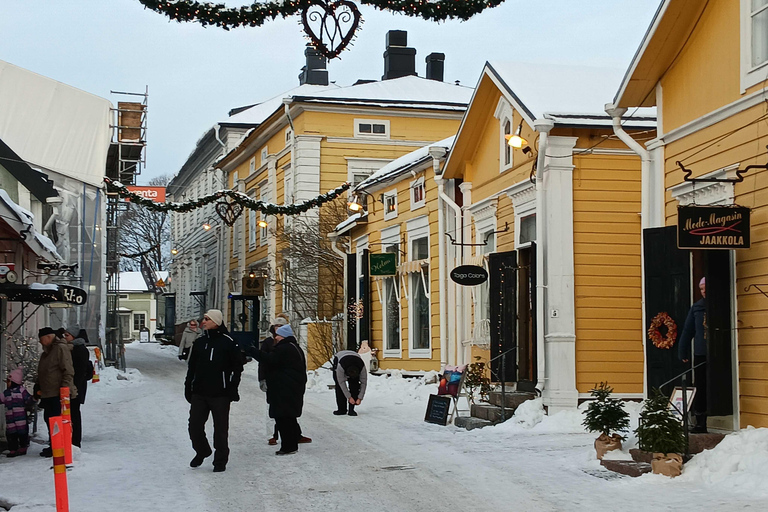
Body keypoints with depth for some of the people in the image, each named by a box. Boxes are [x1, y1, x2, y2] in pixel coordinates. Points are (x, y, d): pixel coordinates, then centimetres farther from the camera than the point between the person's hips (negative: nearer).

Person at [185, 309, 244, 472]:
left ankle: (220, 460, 16)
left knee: (220, 429, 4)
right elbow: (192, 367, 15)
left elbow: (237, 366, -3)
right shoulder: (199, 342, 10)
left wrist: (232, 388, -7)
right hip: (199, 393, 4)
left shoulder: (228, 342, -5)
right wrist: (188, 387, 10)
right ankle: (202, 451, 29)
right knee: (194, 426, 4)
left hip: (220, 394, -4)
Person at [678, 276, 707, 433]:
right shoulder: (697, 307, 8)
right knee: (700, 390, 4)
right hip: (700, 355, 3)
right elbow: (688, 331, 11)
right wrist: (683, 353, 8)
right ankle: (700, 423, 10)